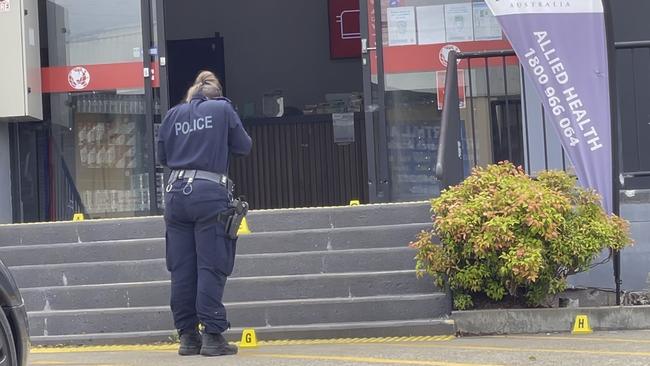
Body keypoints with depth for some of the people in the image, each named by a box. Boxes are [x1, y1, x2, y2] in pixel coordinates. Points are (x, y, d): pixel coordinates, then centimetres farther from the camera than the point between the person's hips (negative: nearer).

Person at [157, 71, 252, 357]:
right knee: (211, 267, -3)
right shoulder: (222, 109, 4)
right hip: (210, 193, -4)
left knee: (181, 269, 6)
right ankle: (212, 335, -8)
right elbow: (244, 147, 8)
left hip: (176, 192, 4)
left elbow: (162, 156, 16)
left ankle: (187, 336, 8)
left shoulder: (174, 114, 12)